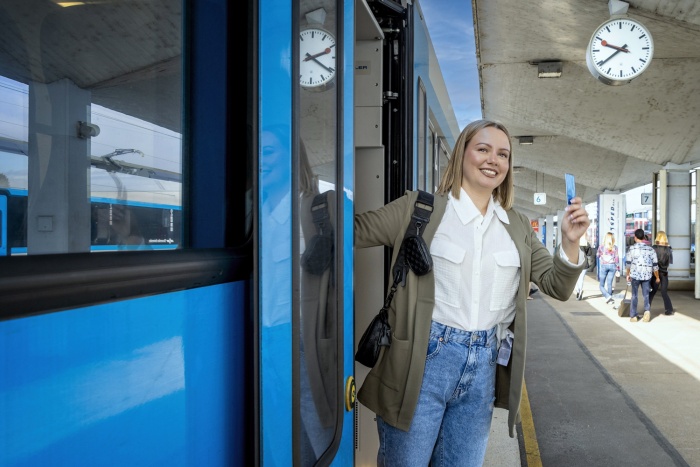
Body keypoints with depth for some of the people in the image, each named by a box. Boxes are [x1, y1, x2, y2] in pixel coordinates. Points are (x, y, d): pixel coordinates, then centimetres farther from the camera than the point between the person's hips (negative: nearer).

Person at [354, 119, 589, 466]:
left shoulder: (517, 226, 10)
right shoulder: (419, 208, -4)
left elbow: (556, 287, 9)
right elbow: (352, 230, -6)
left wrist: (570, 241, -8)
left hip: (484, 366, 5)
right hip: (425, 359, -4)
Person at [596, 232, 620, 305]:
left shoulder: (601, 246, -2)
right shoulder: (614, 247, 1)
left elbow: (598, 257, 5)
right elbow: (617, 258, 1)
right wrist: (618, 268, 5)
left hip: (603, 266, -2)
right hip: (612, 265, 2)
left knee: (601, 285, 4)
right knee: (609, 283, 9)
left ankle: (608, 297, -18)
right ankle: (609, 299, 12)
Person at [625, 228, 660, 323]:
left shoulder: (632, 248, -4)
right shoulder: (650, 249, 3)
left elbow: (628, 263, 0)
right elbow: (655, 265, 6)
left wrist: (628, 274, 14)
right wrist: (657, 277, 18)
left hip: (635, 274, -1)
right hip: (647, 275, 2)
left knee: (634, 295, 10)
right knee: (646, 295, 12)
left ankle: (633, 316, 12)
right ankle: (647, 310, -12)